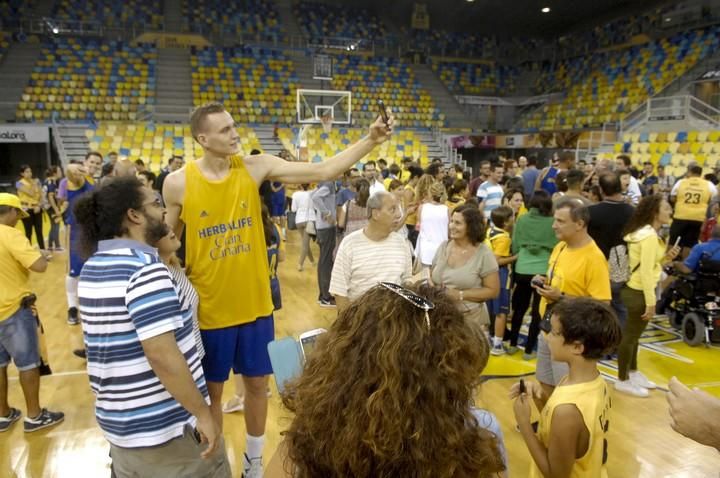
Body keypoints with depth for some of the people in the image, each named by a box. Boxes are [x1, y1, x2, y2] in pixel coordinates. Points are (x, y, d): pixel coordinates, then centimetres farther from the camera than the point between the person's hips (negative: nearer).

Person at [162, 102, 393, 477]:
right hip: (207, 310, -1)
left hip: (254, 305, 2)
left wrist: (370, 141, -20)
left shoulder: (255, 167, -7)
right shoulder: (178, 184, -9)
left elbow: (322, 170, -11)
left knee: (256, 384, 16)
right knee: (211, 391, 14)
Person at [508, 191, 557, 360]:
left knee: (519, 308, 19)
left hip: (522, 271, 3)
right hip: (543, 272, -2)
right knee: (537, 312, 10)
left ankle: (512, 344, 29)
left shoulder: (521, 220, -1)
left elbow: (515, 247, 4)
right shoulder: (552, 222, -7)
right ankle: (529, 350, 15)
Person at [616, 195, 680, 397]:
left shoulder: (643, 231, 10)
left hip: (634, 289, 10)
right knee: (630, 335, 4)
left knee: (633, 334, 21)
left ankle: (633, 372, 37)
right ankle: (623, 380, 18)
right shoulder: (650, 236, -21)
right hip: (639, 292, -10)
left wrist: (666, 257, -2)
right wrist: (651, 302, -21)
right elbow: (646, 272, -24)